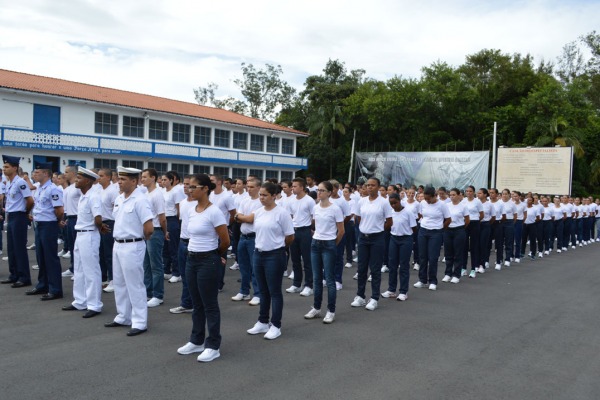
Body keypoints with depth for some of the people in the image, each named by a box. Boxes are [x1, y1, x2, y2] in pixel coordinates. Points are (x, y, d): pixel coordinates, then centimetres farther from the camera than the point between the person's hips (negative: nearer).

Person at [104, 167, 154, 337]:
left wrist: (138, 238, -4)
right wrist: (118, 239, 12)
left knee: (135, 285, -1)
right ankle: (123, 317, 30)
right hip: (117, 245, 9)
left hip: (132, 247, -9)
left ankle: (140, 323, 8)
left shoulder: (140, 200, -17)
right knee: (119, 284, 17)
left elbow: (149, 228, -21)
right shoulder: (119, 199, 8)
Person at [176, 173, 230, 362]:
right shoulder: (191, 211, 6)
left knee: (210, 305, 2)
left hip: (208, 261, -7)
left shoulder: (214, 212, -16)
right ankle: (196, 341, 30)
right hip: (192, 260, 8)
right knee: (197, 304, 17)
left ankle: (213, 346, 14)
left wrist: (216, 255, 4)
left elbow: (225, 241, -12)